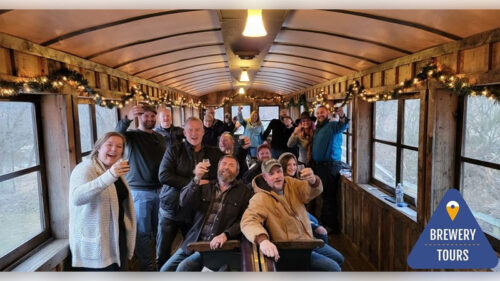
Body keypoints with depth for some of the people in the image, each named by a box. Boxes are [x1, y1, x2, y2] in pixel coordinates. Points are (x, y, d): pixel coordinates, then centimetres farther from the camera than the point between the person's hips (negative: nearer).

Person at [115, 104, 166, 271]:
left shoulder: (160, 138, 11)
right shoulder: (132, 136, -4)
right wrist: (127, 119, -46)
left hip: (160, 190, 5)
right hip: (139, 192, -5)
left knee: (160, 230, 17)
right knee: (142, 232, 6)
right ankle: (147, 266, 22)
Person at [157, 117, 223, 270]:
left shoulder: (214, 153, 4)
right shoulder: (174, 150, -2)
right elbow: (163, 175, -14)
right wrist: (193, 182, -19)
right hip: (171, 209, -1)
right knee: (162, 254, 10)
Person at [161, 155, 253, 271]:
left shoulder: (244, 192, 2)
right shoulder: (206, 186, 13)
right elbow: (184, 202, -3)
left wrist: (225, 235, -21)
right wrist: (196, 179, -17)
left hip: (216, 245, -4)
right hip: (193, 241, 5)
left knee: (184, 267, -21)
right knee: (166, 269, 1)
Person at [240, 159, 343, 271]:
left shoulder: (290, 183, -3)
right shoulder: (260, 198, -21)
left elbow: (314, 191, -16)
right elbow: (248, 221, -36)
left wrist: (313, 180, -41)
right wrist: (262, 240, -56)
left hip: (309, 240, 7)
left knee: (338, 259, 21)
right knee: (333, 267, -10)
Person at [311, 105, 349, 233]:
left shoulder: (332, 125, -8)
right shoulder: (318, 128, 18)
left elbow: (342, 126, -33)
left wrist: (342, 117, -51)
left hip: (331, 165, -9)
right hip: (319, 165, 9)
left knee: (329, 196, -6)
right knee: (324, 195, 19)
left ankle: (334, 226, 4)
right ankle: (324, 222, 33)